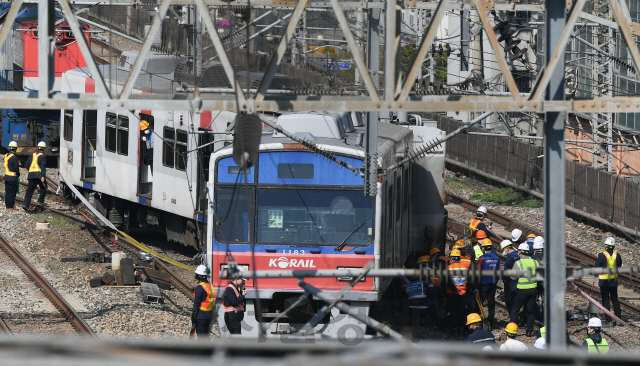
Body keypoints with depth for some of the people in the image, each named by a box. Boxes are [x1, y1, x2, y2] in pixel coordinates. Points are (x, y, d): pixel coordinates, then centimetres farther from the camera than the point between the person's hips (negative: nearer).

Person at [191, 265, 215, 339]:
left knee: (201, 336, -5)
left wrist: (193, 316, -12)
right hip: (209, 314, 8)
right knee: (206, 335, 14)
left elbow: (197, 303, -16)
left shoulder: (199, 287, -15)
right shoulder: (210, 286, 10)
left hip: (201, 316, -8)